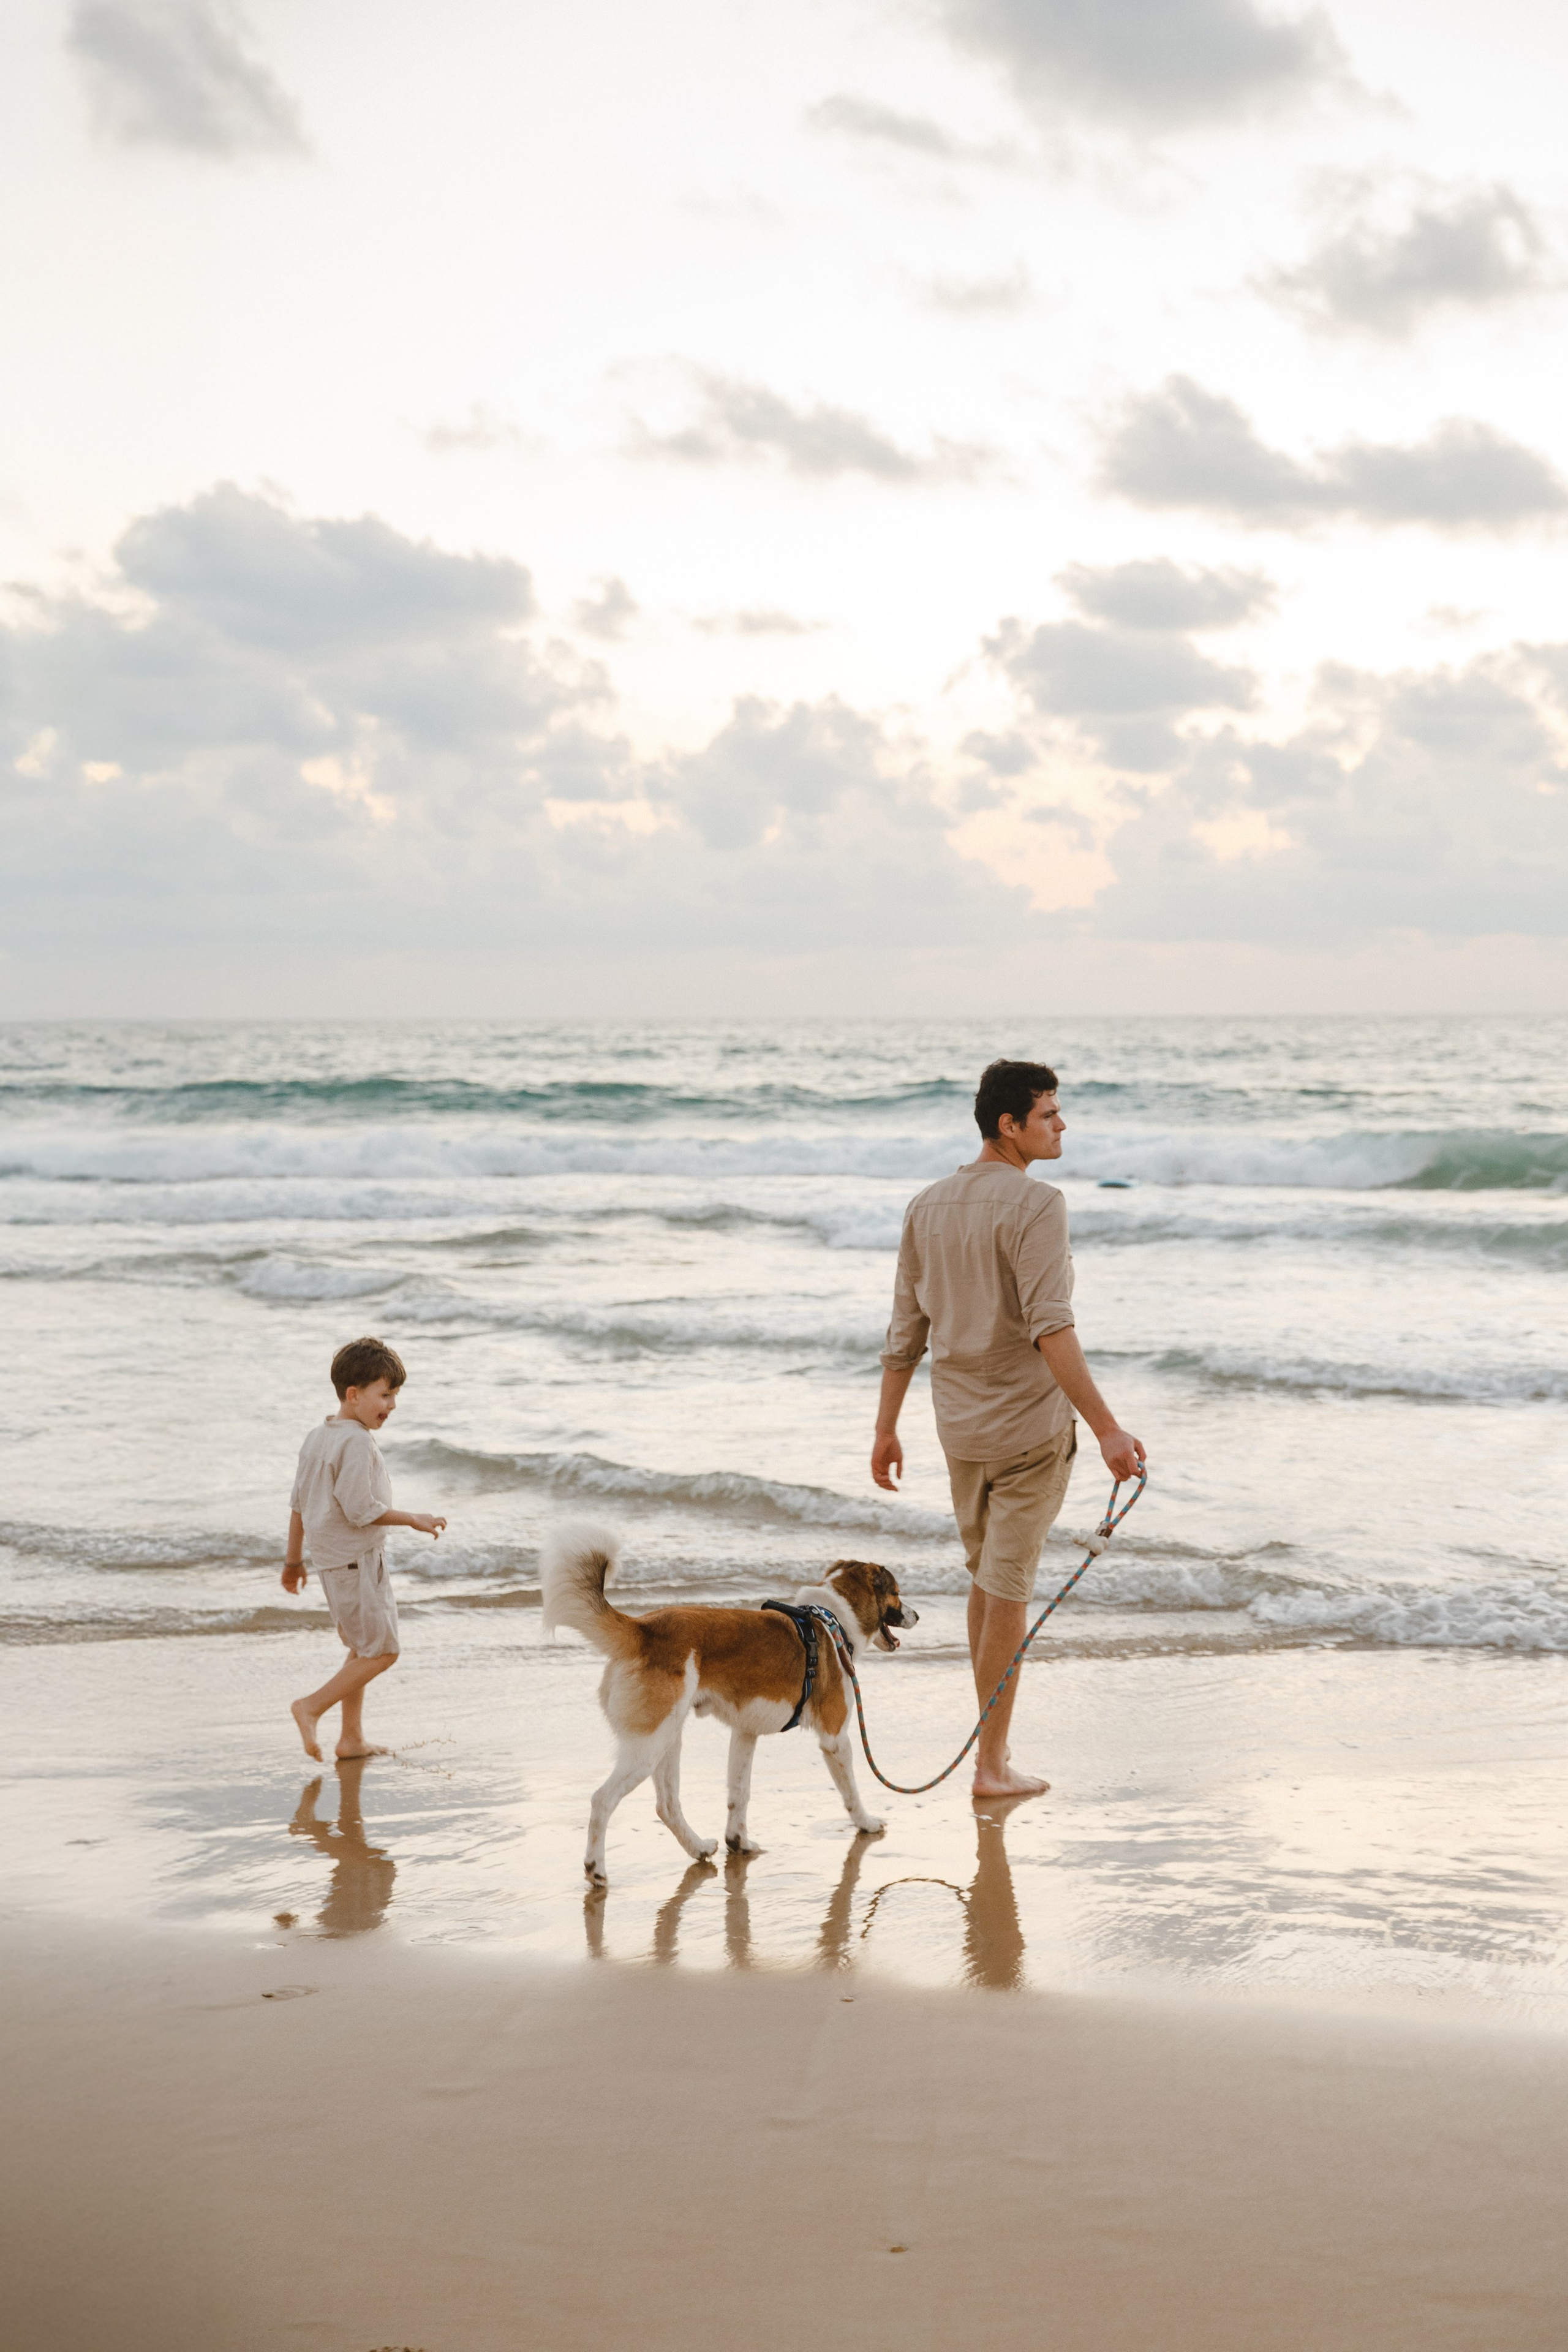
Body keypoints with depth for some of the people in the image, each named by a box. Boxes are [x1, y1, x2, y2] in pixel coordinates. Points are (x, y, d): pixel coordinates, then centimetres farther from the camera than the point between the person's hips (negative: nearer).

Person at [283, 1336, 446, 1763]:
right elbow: (360, 1509, -24)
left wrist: (293, 1560, 23)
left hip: (331, 1558, 10)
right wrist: (412, 1519, -12)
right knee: (382, 1651, -2)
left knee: (363, 1648, 17)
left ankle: (352, 1737, 19)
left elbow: (298, 1503, 16)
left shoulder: (317, 1438, 10)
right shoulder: (357, 1443, -19)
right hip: (357, 1559, -10)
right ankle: (312, 1707, -2)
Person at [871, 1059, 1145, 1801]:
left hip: (961, 1428, 7)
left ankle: (994, 1742, 28)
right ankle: (992, 1763, 8)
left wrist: (886, 1431, 14)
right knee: (1008, 1589, 1)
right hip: (1030, 1429, -6)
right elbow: (1050, 1330, -26)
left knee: (988, 1577, 20)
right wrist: (1107, 1428, -28)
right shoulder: (1035, 1206, -17)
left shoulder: (927, 1207, 5)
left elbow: (905, 1329, 8)